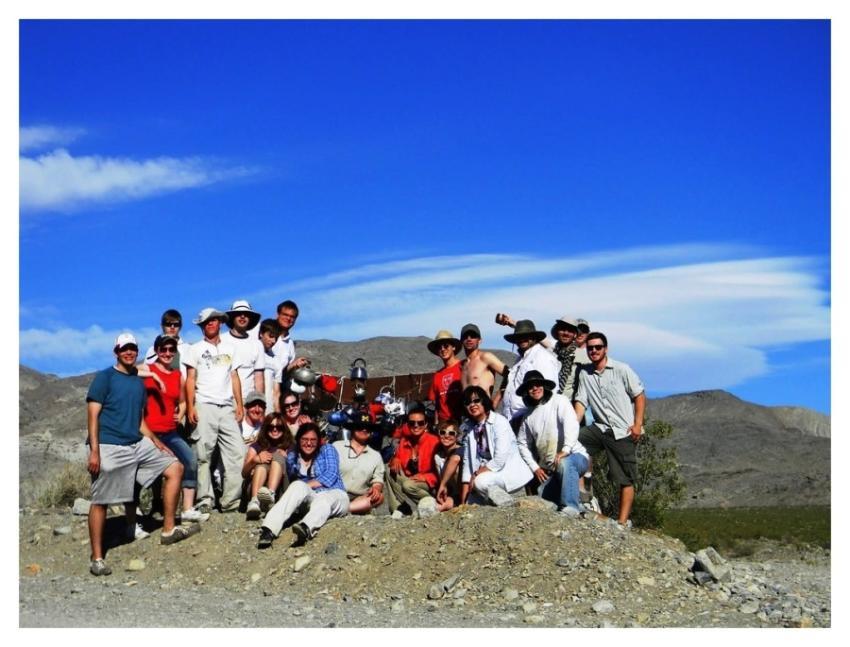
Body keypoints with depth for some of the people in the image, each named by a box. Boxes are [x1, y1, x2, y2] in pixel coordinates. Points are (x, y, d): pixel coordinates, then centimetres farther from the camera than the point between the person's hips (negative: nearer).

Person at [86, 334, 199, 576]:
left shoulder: (139, 382, 16)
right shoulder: (104, 377, -3)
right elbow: (92, 415, -9)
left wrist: (158, 444, 14)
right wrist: (94, 451, -17)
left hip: (138, 444, 7)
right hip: (109, 447, -7)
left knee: (175, 468, 3)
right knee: (100, 501, -3)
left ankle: (168, 530, 8)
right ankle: (97, 559, 6)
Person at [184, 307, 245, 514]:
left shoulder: (229, 348, 18)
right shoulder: (196, 349, 9)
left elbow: (234, 378, 17)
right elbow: (190, 380, 4)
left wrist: (239, 405, 9)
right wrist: (190, 407, -7)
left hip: (227, 407, 3)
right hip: (204, 406, -3)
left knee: (237, 452, -4)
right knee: (203, 455, -5)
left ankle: (230, 500, -1)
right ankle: (204, 499, -1)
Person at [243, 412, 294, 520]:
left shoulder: (288, 447, 20)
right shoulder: (256, 446, 20)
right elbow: (244, 474, 7)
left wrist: (284, 457, -8)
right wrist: (254, 460, -13)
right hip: (256, 489, 0)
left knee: (278, 455, -17)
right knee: (262, 464, -24)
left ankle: (271, 494, -46)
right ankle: (254, 501, -51)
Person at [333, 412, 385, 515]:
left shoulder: (375, 456, 18)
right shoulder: (337, 447, 9)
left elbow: (378, 481, 14)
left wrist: (376, 489, -10)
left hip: (359, 499, 3)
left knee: (379, 497, -29)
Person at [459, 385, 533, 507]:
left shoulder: (499, 421, -15)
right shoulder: (468, 428, 4)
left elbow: (500, 459, -23)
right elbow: (468, 460, 1)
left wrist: (476, 475, -18)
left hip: (510, 471, -7)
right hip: (487, 472, 7)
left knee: (480, 482, -32)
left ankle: (506, 502, -9)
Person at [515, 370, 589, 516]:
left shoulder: (559, 401, -2)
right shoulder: (529, 416, 14)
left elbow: (571, 425, -18)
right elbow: (522, 444, 17)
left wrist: (566, 449, -34)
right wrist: (535, 467, 4)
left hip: (575, 455, -5)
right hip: (549, 469, 5)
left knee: (564, 463, -39)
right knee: (543, 498, -12)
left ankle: (571, 507, -38)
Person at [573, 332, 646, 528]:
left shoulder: (622, 370, -3)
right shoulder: (584, 374, 7)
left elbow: (640, 396, -2)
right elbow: (581, 402, 4)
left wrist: (638, 424, -11)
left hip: (624, 432, -4)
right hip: (600, 428, 4)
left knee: (626, 480, -3)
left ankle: (623, 522, 1)